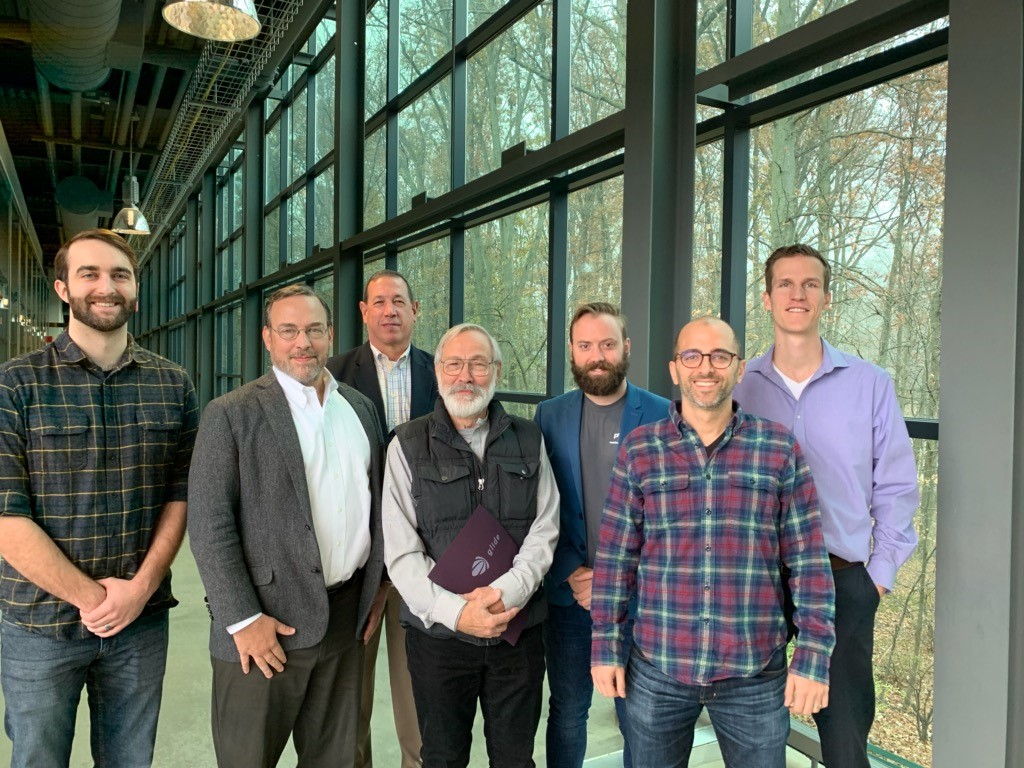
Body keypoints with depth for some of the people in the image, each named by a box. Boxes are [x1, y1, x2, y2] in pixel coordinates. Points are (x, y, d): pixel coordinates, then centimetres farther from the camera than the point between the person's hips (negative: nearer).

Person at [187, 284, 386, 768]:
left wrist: (374, 590, 11)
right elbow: (209, 526, -11)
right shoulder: (231, 415, -8)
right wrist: (243, 619, -14)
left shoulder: (359, 406, 9)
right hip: (265, 623, -4)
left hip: (346, 618, 5)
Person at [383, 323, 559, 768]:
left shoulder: (528, 440, 4)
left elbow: (544, 531, -1)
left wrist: (506, 592, -17)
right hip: (438, 632, -1)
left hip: (519, 629, 2)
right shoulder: (408, 446, -2)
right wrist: (454, 611, -19)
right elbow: (402, 551, -7)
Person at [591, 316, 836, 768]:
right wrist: (607, 648, 1)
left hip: (754, 675, 0)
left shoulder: (779, 449, -2)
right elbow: (615, 557, 1)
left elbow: (808, 562, 0)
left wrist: (813, 657, -4)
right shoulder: (639, 449, -1)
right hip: (656, 671, 1)